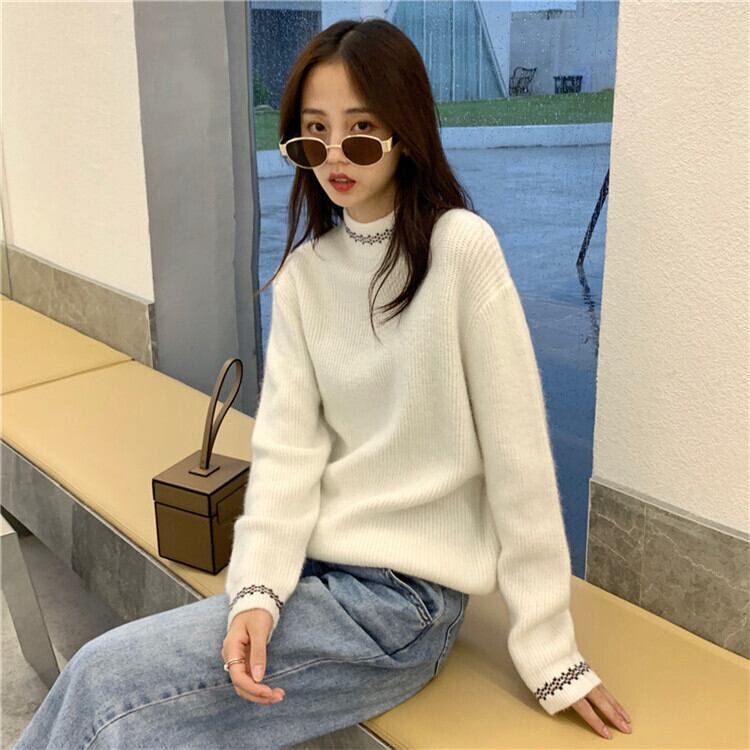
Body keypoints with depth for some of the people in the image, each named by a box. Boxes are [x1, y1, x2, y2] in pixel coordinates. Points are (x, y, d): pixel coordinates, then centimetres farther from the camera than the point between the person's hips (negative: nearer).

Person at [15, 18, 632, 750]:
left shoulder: (460, 249, -15)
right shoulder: (303, 271, 3)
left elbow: (516, 456, -14)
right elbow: (287, 444, -5)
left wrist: (548, 649, -10)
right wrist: (256, 589, -19)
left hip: (404, 595, -4)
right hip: (317, 571, 5)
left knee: (101, 681, -12)